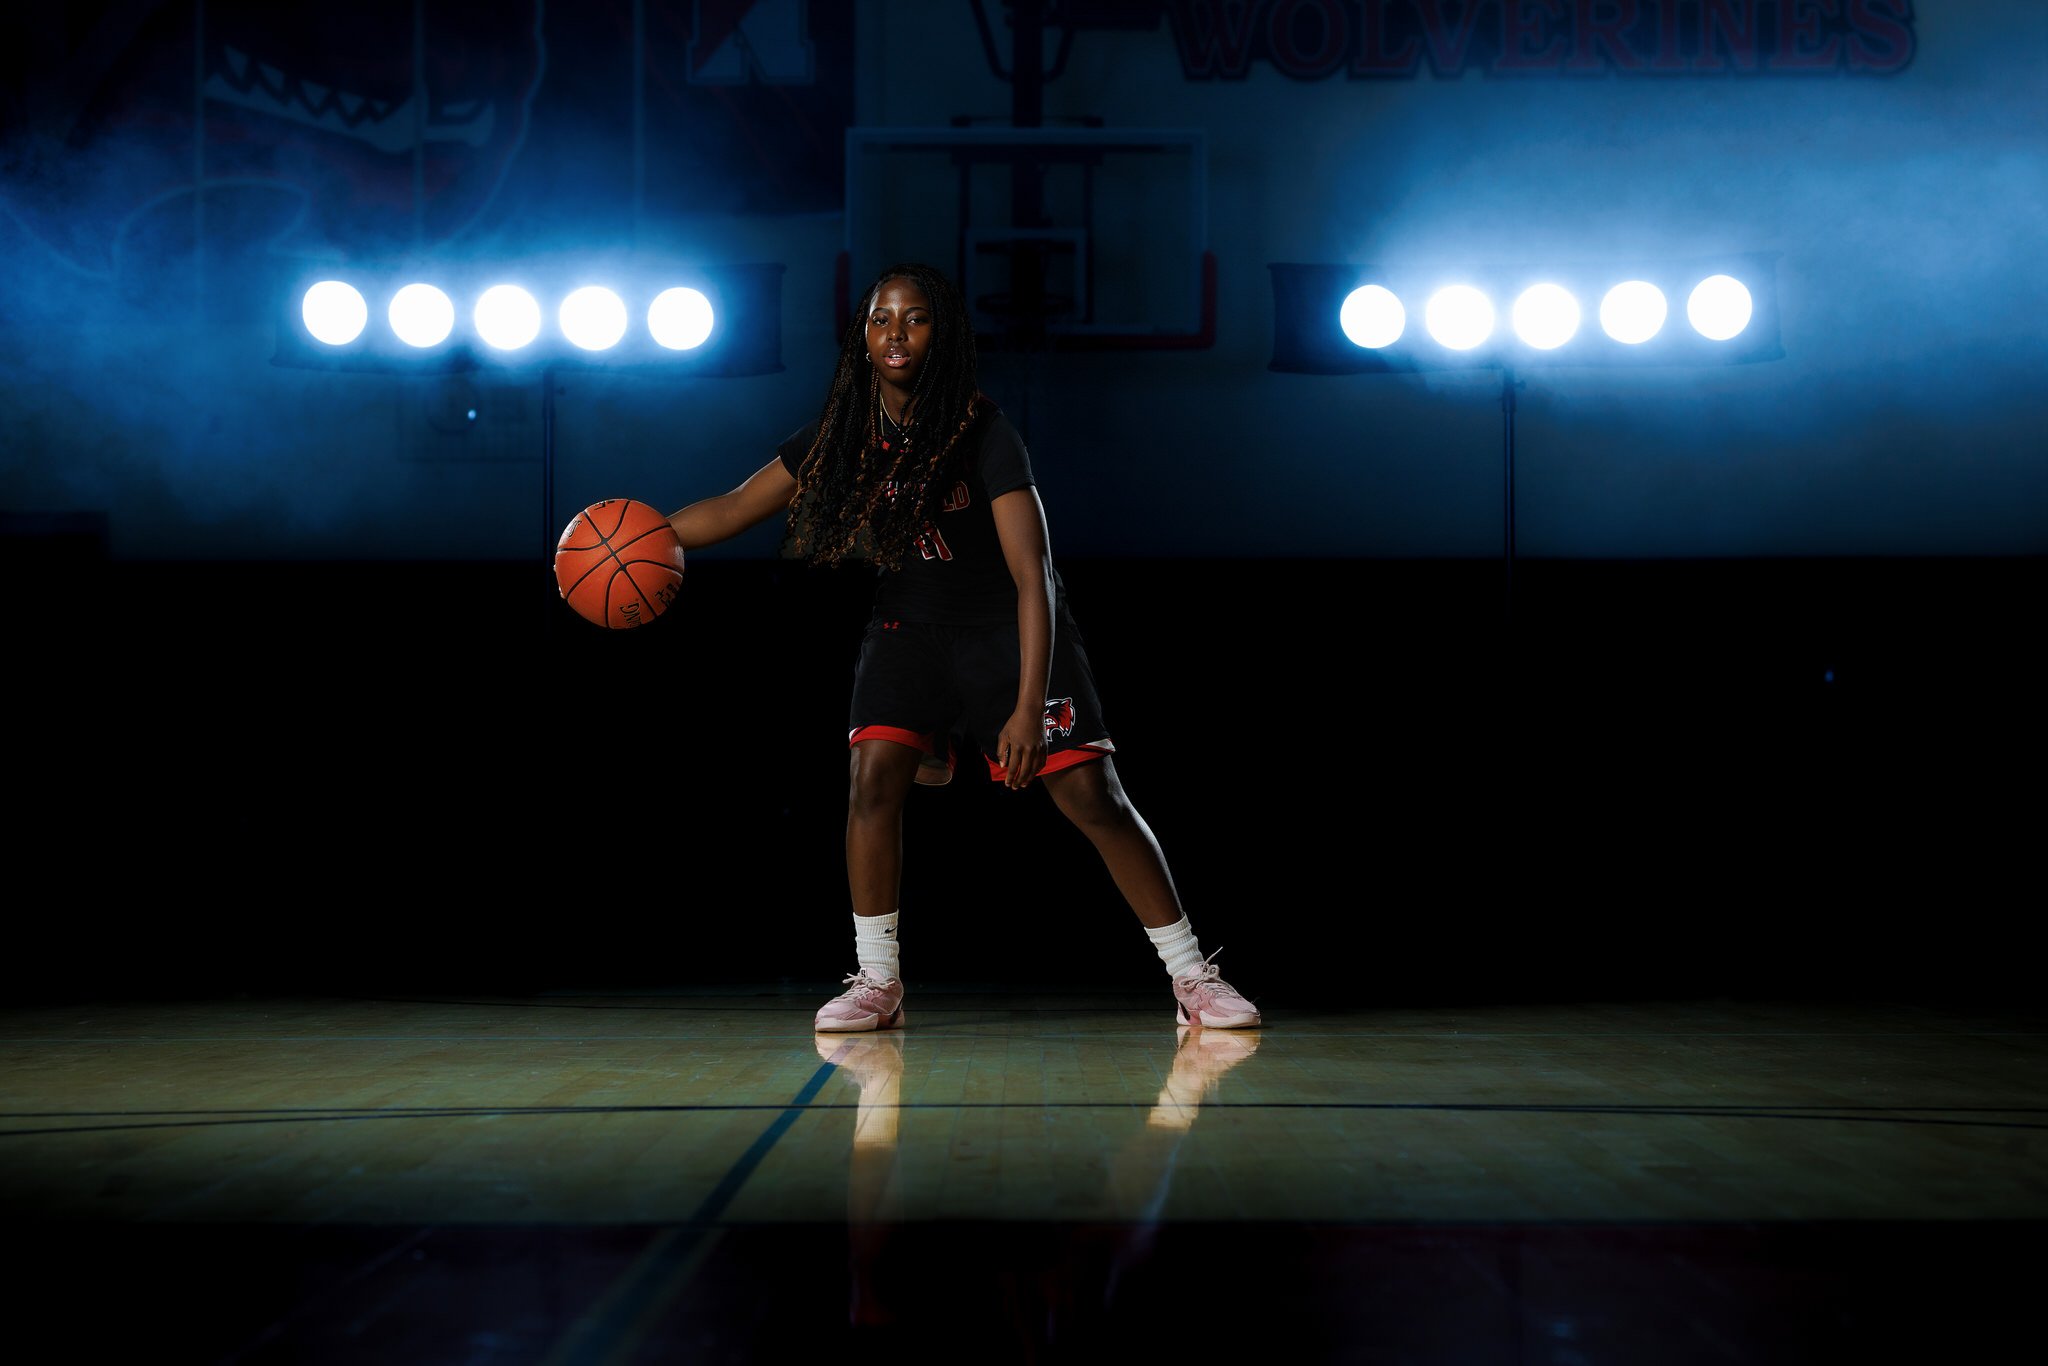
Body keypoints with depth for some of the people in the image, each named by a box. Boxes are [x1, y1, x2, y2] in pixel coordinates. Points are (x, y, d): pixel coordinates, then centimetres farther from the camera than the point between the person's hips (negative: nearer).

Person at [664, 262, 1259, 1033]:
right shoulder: (843, 435, -8)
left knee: (1092, 796, -10)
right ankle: (878, 983, -5)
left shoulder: (985, 436, -22)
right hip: (908, 629, 4)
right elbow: (734, 509, 0)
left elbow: (1034, 578, -27)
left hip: (1007, 630, -4)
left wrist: (1028, 707, -34)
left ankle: (1192, 979, 0)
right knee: (872, 775, -17)